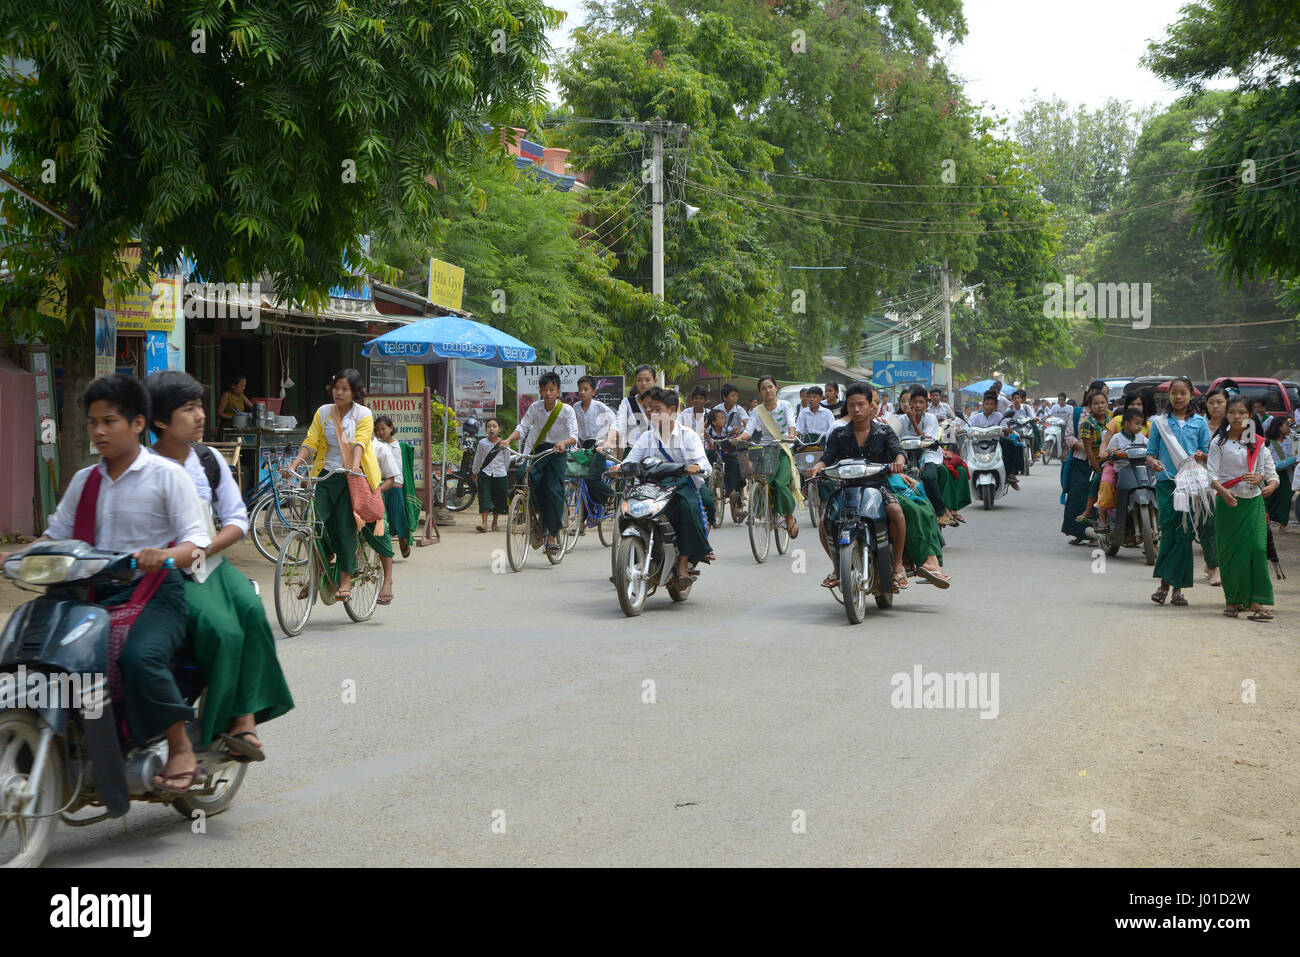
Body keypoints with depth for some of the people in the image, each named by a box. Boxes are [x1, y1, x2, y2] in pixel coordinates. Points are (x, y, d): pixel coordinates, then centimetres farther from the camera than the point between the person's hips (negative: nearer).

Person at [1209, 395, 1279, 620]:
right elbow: (1211, 473, -7)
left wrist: (1266, 482, -15)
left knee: (1257, 548, -11)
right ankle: (1233, 599, 18)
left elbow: (1271, 472, 8)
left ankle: (1257, 603, -14)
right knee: (1231, 551, 2)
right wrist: (1223, 491, -26)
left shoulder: (1258, 443, 7)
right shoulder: (1219, 442, 1)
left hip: (1254, 502, 1)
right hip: (1228, 502, -1)